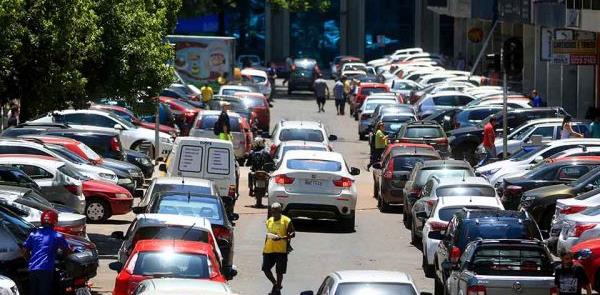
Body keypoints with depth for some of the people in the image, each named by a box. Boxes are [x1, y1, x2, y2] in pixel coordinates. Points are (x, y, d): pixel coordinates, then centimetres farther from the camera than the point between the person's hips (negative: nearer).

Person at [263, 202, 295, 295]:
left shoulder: (286, 221, -7)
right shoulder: (269, 221, 10)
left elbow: (293, 234, -7)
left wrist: (282, 238, -22)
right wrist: (264, 247, 18)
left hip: (281, 250, -5)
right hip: (269, 249, 5)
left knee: (279, 272, 1)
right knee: (265, 268, 4)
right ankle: (275, 284, 26)